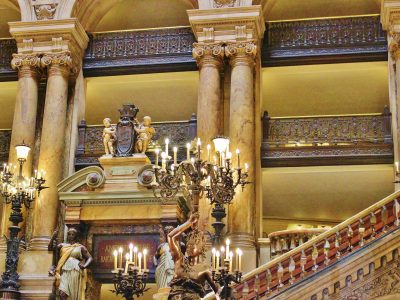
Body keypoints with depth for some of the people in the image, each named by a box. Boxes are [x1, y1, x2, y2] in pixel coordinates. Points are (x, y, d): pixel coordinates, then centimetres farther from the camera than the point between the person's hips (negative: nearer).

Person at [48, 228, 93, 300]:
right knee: (62, 294, -17)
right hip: (65, 273, 1)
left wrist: (85, 266, -14)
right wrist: (53, 237, -3)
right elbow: (50, 248, 10)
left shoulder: (80, 247, 11)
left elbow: (90, 258, 6)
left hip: (75, 273, -1)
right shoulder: (62, 245, 18)